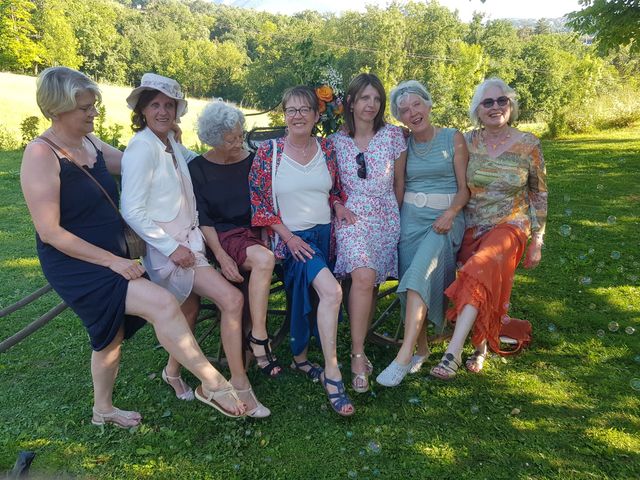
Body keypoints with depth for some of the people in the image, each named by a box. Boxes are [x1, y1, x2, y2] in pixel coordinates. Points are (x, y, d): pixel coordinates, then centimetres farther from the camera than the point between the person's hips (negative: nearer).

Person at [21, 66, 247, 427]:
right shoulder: (41, 155, -17)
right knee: (163, 304, -24)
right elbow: (50, 232, -20)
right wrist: (113, 261, -22)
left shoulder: (91, 143, 6)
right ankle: (214, 384, -11)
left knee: (112, 334, 21)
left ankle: (103, 410, 44)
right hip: (76, 266, -9)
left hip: (111, 258, 9)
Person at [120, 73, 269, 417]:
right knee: (231, 299, -17)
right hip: (166, 248, -9)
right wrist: (171, 247, -19)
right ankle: (239, 386, -5)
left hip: (188, 241, 9)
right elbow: (132, 211, -18)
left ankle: (173, 371, 42)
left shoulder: (171, 143, 10)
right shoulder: (141, 148, -14)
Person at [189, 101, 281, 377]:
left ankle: (256, 336, -14)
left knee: (264, 259, -31)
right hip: (224, 236, -4)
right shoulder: (197, 169, 1)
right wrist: (221, 255, -16)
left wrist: (267, 238, -5)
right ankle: (259, 338, -24)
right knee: (264, 260, -34)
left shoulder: (252, 161, 9)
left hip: (255, 232, 4)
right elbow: (202, 219, -3)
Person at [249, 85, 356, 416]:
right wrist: (288, 236, -12)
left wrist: (339, 205, -2)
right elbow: (257, 202, -3)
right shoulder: (268, 152, -2)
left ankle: (301, 358, 26)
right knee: (332, 291, -25)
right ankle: (331, 373, -13)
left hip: (325, 234, 5)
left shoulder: (327, 149, 9)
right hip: (290, 238, -4)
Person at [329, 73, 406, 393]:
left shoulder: (393, 135, 5)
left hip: (386, 219, 2)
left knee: (371, 283, 0)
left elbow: (399, 183, 11)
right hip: (351, 218, -2)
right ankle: (358, 355, -15)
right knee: (364, 276, -25)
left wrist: (393, 216, 11)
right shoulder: (336, 141, 5)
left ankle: (358, 348, 21)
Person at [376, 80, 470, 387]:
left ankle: (404, 355, -28)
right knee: (411, 277, -11)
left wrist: (449, 215, -17)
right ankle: (421, 348, 5)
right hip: (410, 217, 4)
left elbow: (464, 188, 0)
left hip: (445, 218, -3)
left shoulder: (453, 139, 3)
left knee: (419, 273, -26)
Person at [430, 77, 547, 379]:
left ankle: (453, 353, -33)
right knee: (481, 286, -9)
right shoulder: (467, 142, 2)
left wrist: (537, 241, 4)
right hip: (471, 227, 4)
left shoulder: (528, 145, -2)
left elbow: (539, 194, 6)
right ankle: (481, 348, 15)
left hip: (509, 226, -3)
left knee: (479, 270, -31)